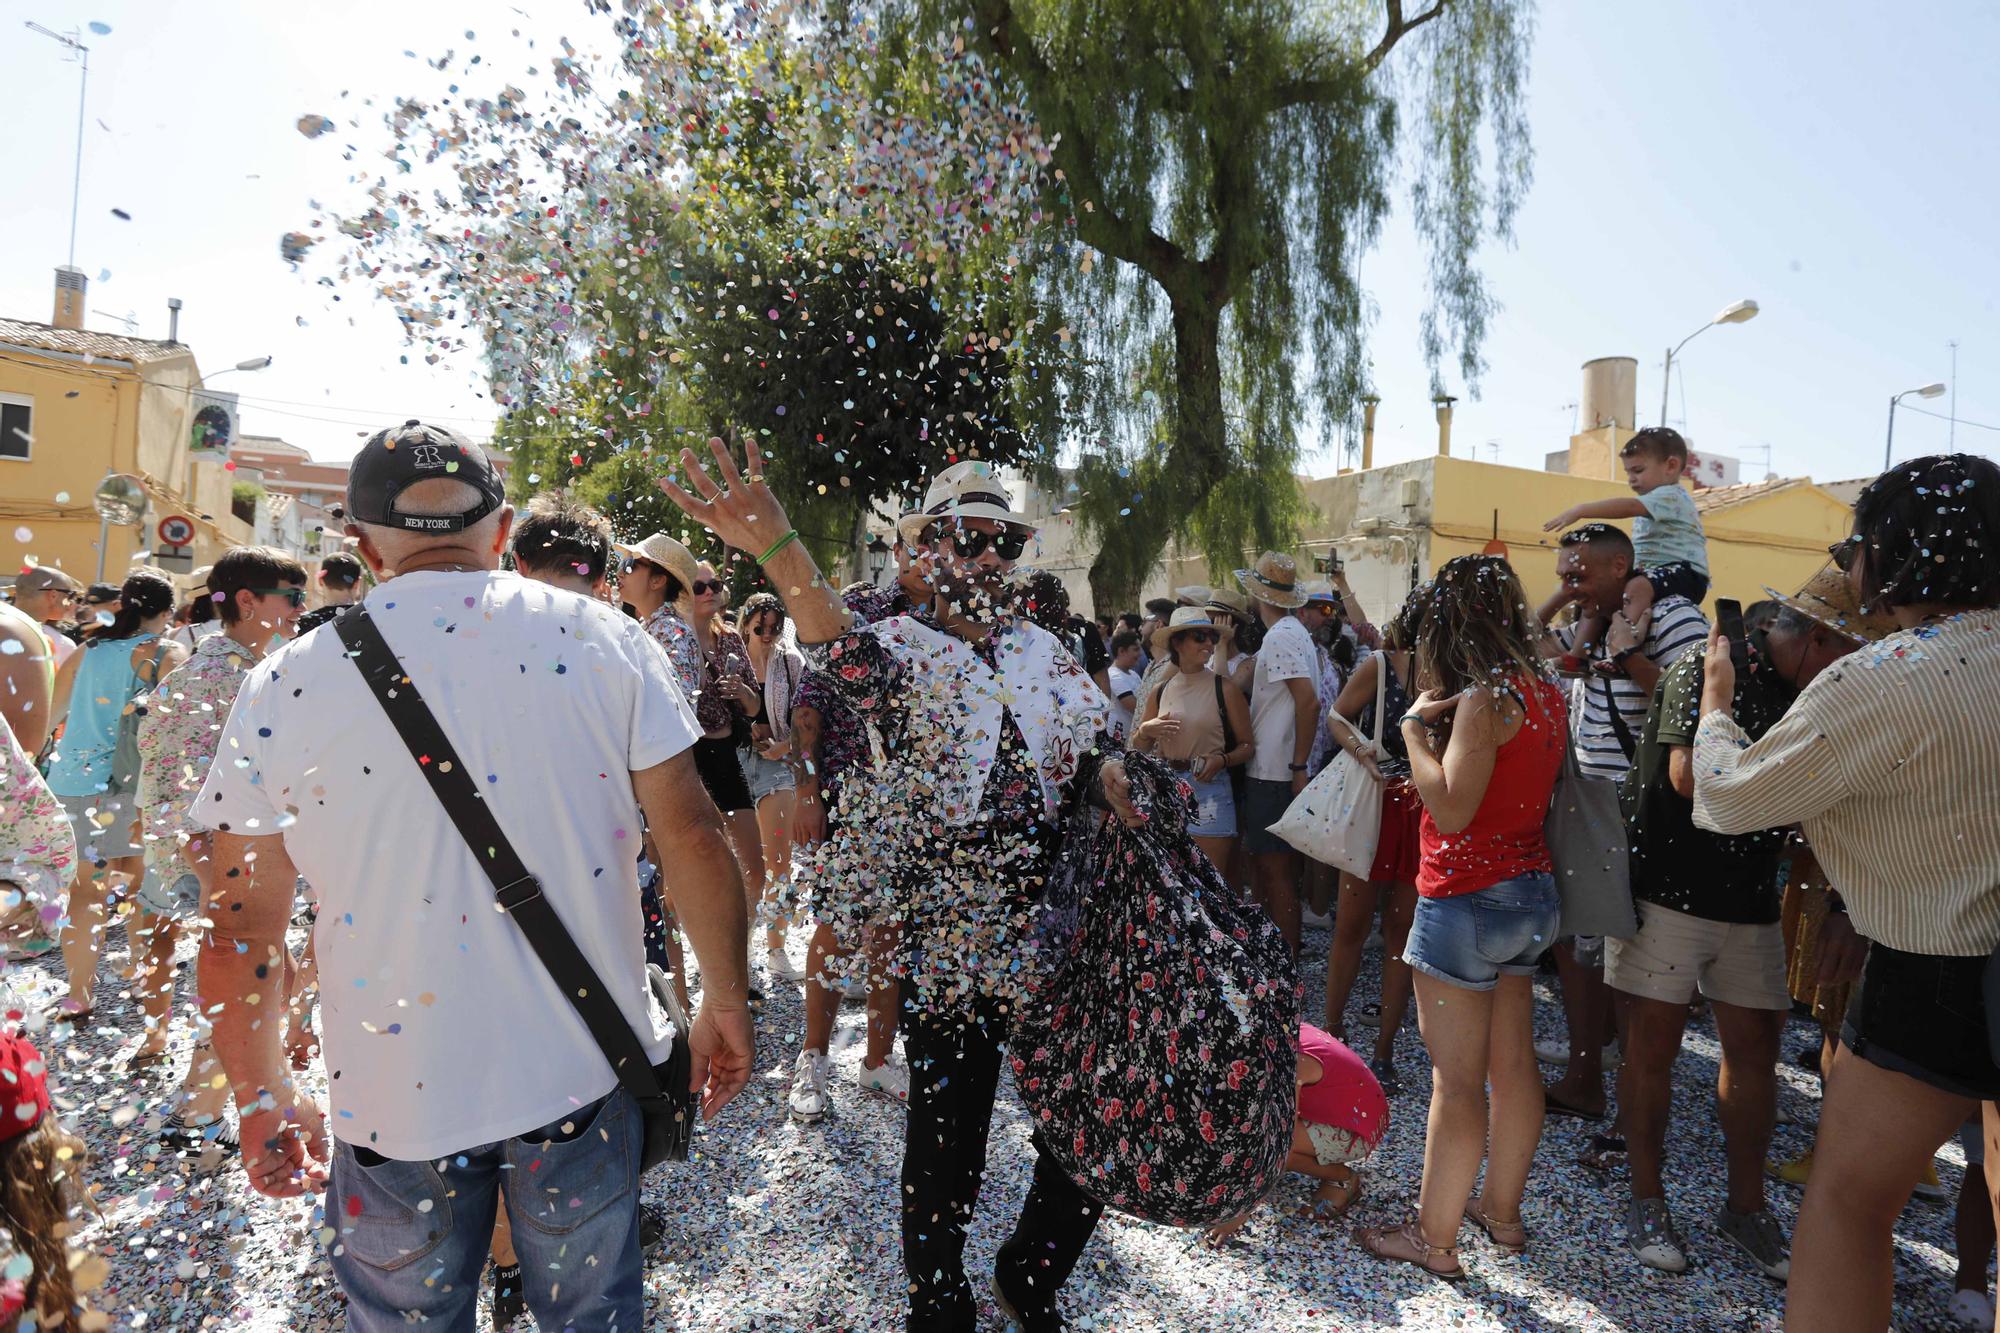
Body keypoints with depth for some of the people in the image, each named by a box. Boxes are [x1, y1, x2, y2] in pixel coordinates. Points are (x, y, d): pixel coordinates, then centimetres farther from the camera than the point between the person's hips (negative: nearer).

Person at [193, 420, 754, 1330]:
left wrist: (264, 1100, 12)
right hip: (586, 1076, 0)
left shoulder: (285, 683, -6)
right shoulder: (603, 639, -8)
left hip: (393, 1098, 1)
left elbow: (237, 929, -3)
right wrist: (725, 1003, 3)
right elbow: (693, 836, -9)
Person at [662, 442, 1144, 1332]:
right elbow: (845, 653, -27)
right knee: (947, 1156, 7)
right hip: (950, 946, -4)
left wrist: (1108, 773, -14)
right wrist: (778, 549, -46)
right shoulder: (906, 648, -4)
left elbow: (1089, 749, 11)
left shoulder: (1042, 649, 11)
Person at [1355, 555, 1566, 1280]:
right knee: (1512, 1064, 18)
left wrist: (1416, 728, -15)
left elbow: (1451, 809, -24)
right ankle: (1502, 1211, 34)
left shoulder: (1486, 698, -19)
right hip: (1531, 893, 9)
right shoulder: (1545, 694, 7)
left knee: (1457, 1080, 1)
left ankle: (1434, 1240, 14)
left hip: (1468, 899, -9)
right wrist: (1448, 722, 6)